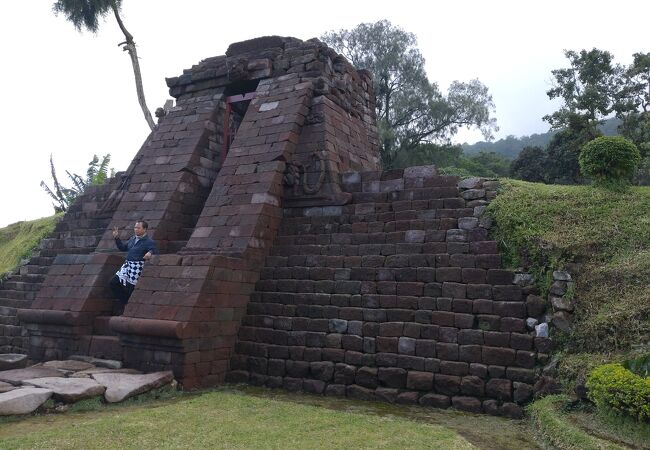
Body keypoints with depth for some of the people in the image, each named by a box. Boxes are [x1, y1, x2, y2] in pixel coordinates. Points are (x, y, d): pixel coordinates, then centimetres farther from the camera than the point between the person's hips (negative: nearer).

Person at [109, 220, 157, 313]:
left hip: (137, 267, -8)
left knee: (129, 288, -4)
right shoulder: (132, 239, 14)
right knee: (114, 282, 4)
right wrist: (116, 238, 16)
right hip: (126, 265, 8)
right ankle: (122, 301, 19)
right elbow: (123, 247, 25)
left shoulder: (149, 242, -9)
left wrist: (150, 253, -40)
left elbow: (155, 251, -18)